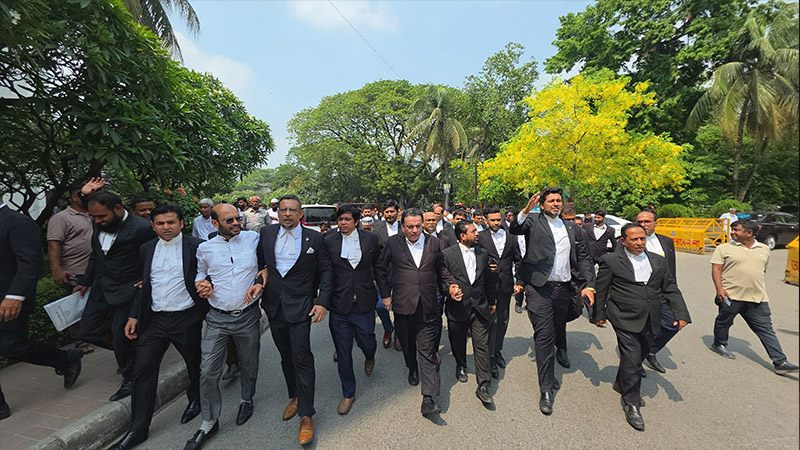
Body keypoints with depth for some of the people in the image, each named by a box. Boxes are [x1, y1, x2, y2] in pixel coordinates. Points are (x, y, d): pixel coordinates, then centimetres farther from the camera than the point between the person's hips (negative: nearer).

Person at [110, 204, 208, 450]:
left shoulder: (196, 247, -10)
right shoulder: (147, 249, 7)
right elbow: (144, 286, 14)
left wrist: (209, 315, -9)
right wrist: (134, 315, 8)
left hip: (186, 319, -4)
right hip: (154, 319, 4)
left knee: (194, 364, 14)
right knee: (142, 371, 6)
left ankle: (195, 399, 42)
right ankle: (138, 429, 23)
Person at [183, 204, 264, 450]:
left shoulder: (253, 238, -3)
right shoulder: (205, 248, 1)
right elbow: (200, 273, 18)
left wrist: (261, 280, -11)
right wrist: (201, 283, -4)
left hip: (248, 316, 0)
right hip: (217, 319, 1)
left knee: (249, 364, 16)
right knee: (208, 372, 2)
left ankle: (246, 400, 44)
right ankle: (209, 423, 24)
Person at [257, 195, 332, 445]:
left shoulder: (314, 238, -7)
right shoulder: (266, 234, 2)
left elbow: (326, 270, -4)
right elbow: (259, 264, 11)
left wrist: (322, 302, -9)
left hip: (300, 307, -4)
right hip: (274, 306, 4)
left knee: (302, 358, -2)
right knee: (286, 356, 18)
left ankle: (306, 416, 12)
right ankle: (295, 396, 39)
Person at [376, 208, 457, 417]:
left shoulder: (434, 243, 3)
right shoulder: (392, 243, -1)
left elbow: (441, 268, 14)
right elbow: (381, 270, 8)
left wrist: (451, 284, -2)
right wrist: (385, 294, 6)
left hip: (427, 307, 0)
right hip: (403, 305, 1)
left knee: (427, 351, 0)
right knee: (407, 343, 20)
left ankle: (428, 398, 7)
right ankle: (412, 369, 49)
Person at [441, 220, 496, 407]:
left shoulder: (483, 253, 6)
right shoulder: (447, 254, -7)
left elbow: (488, 279, 14)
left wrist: (491, 301, 19)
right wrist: (449, 289, -24)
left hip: (479, 307, 2)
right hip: (457, 307, -2)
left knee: (482, 345, 1)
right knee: (458, 342, 17)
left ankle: (483, 386, 11)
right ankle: (461, 366, 46)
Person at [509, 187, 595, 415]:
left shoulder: (572, 228, 14)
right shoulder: (534, 221, 1)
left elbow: (583, 258, 13)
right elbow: (514, 229, -19)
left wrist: (589, 284, 1)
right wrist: (526, 210, -35)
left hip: (563, 289, 5)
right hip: (539, 288, -5)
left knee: (553, 332, 19)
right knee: (544, 335, -5)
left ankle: (547, 369, 44)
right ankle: (546, 389, 4)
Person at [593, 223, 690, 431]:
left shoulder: (659, 261, 10)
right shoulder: (611, 261, -6)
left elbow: (671, 289, 12)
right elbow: (601, 290, -2)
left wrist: (681, 313, 0)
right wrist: (599, 315, 1)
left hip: (650, 321, 6)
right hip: (625, 319, -5)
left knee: (640, 355, 17)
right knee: (632, 358, -6)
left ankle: (621, 384, 42)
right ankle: (631, 403, 11)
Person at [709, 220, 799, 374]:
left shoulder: (764, 249, 11)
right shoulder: (724, 248, -4)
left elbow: (762, 271, 21)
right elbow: (716, 269, -7)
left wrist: (761, 290, 20)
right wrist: (719, 288, -17)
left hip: (758, 298, 4)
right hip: (731, 296, -3)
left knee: (766, 329, 5)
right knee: (724, 321, 10)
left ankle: (780, 362, 9)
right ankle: (719, 344, 29)